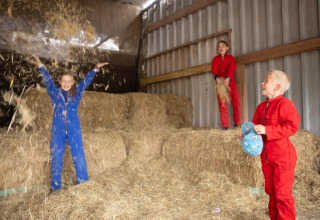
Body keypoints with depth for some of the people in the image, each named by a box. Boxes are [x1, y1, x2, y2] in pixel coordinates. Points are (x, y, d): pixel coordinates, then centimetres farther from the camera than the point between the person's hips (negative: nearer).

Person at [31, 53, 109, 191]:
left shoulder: (76, 93, 10)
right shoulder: (55, 93, 11)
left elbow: (86, 81, 12)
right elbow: (47, 79, 16)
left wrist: (96, 69, 11)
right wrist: (39, 63, 19)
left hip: (74, 130, 0)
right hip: (58, 130, 1)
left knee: (79, 156, -3)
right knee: (56, 157, 4)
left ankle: (83, 184, 4)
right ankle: (55, 187, 14)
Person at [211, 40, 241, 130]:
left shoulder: (231, 58, 6)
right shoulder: (215, 59, 9)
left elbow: (232, 69, -11)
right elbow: (214, 69, -8)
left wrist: (228, 78, -31)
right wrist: (217, 78, -30)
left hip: (230, 82, 0)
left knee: (236, 102, -6)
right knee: (222, 104, -2)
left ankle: (237, 123, 7)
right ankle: (225, 125, 2)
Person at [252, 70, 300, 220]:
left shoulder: (284, 104, -14)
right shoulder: (261, 107, 10)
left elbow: (292, 127, -24)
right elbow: (256, 125, 16)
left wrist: (266, 130, -28)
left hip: (283, 156, -8)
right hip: (266, 156, 8)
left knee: (282, 193, 1)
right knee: (271, 190, 17)